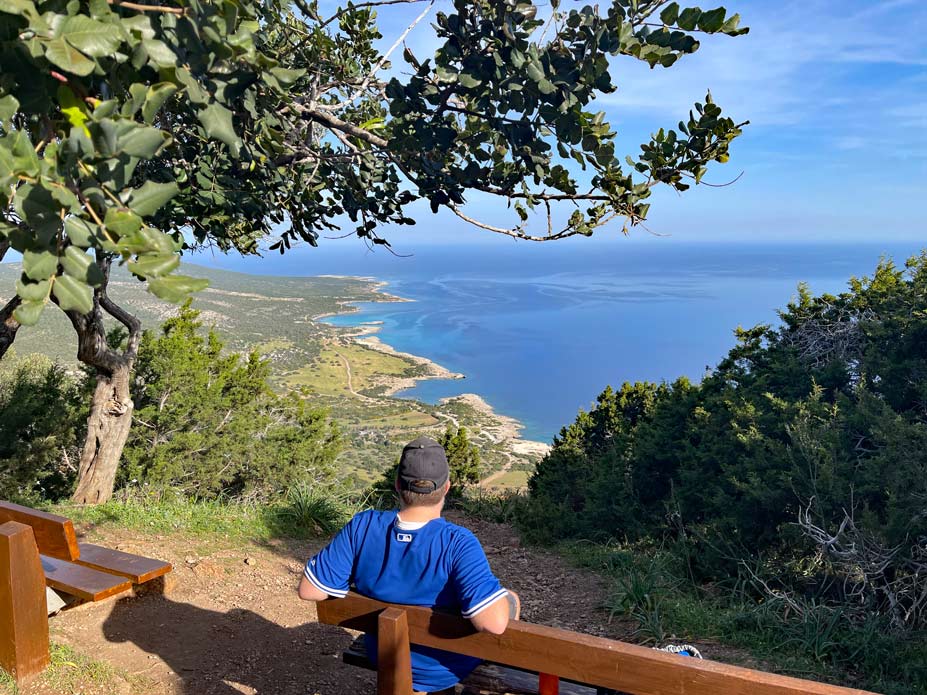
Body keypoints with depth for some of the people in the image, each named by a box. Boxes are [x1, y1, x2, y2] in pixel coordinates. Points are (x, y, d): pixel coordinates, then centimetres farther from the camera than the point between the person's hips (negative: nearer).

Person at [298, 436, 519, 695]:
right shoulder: (457, 544, -34)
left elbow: (309, 590, -17)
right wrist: (505, 600, -18)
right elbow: (495, 622, -41)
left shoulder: (362, 527, -23)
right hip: (446, 670, -3)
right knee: (511, 599, 23)